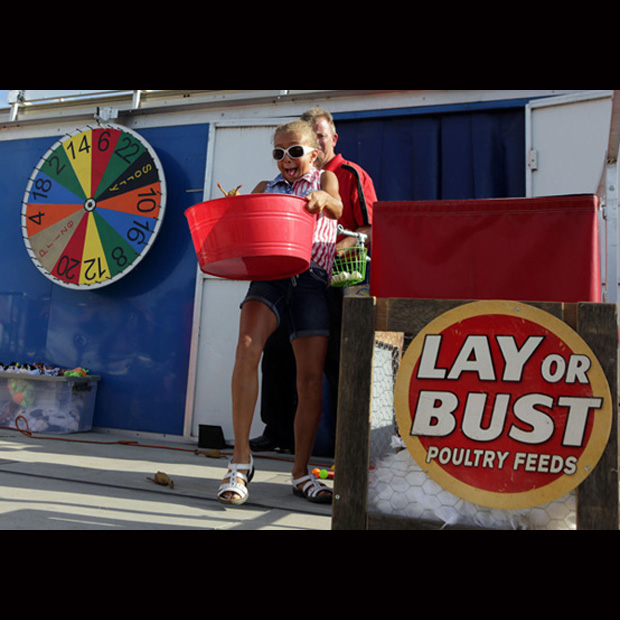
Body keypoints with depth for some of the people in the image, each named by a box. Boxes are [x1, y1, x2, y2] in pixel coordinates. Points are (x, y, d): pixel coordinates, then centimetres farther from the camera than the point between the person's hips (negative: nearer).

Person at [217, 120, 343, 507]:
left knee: (311, 379, -3)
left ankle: (301, 473, 11)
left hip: (312, 281, 0)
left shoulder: (325, 179, 17)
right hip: (269, 274, 1)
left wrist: (322, 199, -30)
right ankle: (241, 458, -16)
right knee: (247, 348, -26)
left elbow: (336, 208, -6)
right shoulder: (265, 188, 22)